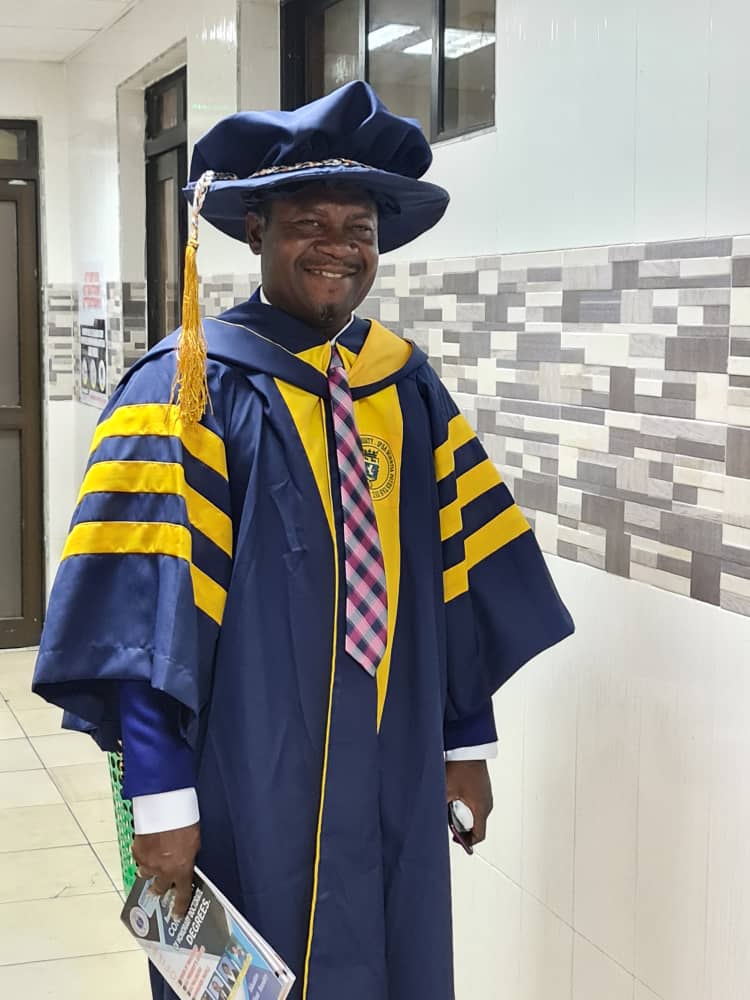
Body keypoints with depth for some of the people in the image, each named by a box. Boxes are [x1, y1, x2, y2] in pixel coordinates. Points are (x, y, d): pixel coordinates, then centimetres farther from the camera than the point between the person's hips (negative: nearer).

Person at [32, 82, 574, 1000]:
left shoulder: (408, 388, 5)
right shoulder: (190, 387, -11)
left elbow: (459, 577, 9)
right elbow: (147, 608, -16)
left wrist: (468, 740, 9)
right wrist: (162, 797, -19)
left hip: (396, 781, 5)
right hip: (248, 787, -5)